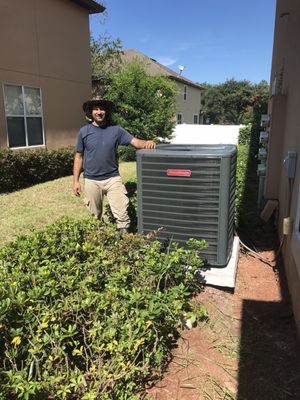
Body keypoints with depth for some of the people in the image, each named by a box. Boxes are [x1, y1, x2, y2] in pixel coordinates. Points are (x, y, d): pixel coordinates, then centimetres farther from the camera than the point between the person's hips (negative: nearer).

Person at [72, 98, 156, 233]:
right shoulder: (84, 132, -1)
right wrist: (76, 181, 0)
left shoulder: (116, 130, -2)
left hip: (113, 178, 0)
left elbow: (135, 142, -9)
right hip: (91, 180, 1)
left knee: (122, 214, -2)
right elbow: (78, 157, 3)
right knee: (95, 216, 17)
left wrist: (146, 143, -33)